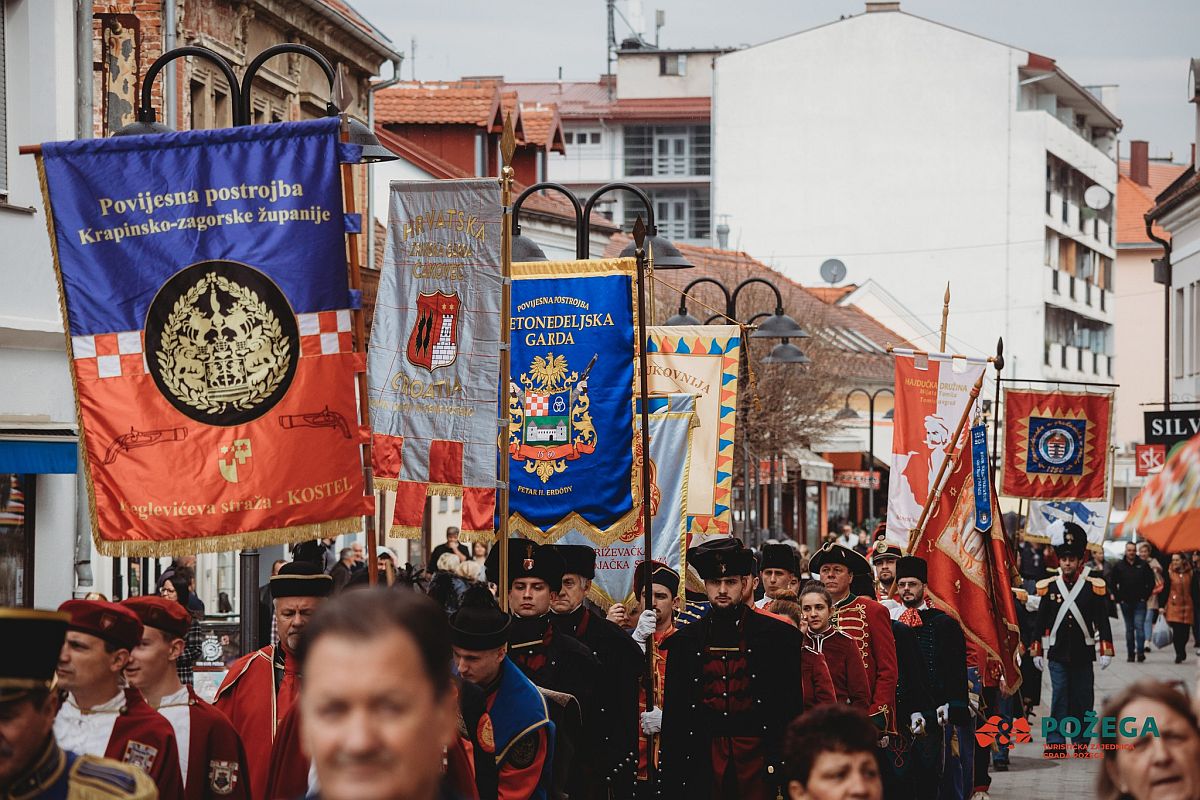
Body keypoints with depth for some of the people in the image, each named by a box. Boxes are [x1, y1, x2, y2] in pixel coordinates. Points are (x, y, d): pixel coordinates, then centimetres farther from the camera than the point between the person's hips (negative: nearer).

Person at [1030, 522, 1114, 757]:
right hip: (1057, 653, 0)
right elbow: (1040, 621, 7)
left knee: (1083, 699, 6)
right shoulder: (1048, 587, 2)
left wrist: (1106, 651, -3)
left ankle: (1082, 741, 15)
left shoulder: (1094, 587, 0)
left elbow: (1103, 622, 1)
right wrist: (1036, 651, 6)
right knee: (1059, 698, -2)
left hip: (1083, 653, 0)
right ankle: (1056, 742, 0)